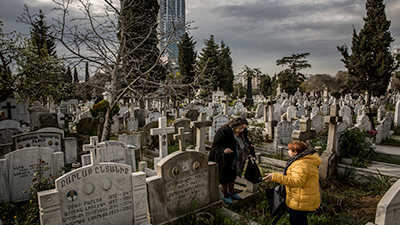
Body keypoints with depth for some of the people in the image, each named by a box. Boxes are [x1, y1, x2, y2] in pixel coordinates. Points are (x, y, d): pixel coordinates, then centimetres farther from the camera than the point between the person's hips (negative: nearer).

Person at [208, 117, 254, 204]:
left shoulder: (243, 131, -12)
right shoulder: (223, 132, -32)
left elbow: (244, 139, 10)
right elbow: (215, 145, -27)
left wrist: (250, 144, -10)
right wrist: (224, 149, -46)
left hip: (234, 158, 6)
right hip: (223, 159, -6)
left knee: (233, 174, 23)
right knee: (224, 177, 10)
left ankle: (230, 191, 47)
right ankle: (224, 194, 35)